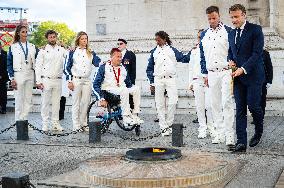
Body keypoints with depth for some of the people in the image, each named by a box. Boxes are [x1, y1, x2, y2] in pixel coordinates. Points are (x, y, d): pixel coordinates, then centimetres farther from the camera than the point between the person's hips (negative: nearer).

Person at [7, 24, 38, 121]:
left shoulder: (32, 47, 9)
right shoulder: (13, 47, 1)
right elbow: (9, 64, 0)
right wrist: (12, 78, -6)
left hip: (30, 75, 3)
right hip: (19, 75, -3)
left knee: (28, 99, 6)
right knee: (19, 100, -1)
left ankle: (24, 119, 14)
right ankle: (18, 121, 7)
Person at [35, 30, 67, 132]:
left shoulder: (61, 50, 10)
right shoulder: (43, 50, 3)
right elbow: (38, 66, 1)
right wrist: (38, 81, -7)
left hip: (58, 80, 2)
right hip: (46, 80, -2)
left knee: (56, 102, 7)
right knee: (45, 102, 0)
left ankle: (55, 123, 15)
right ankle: (45, 124, 7)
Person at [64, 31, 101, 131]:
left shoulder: (91, 53, 13)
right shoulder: (73, 52, 4)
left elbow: (98, 63, 0)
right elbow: (67, 67, 2)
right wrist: (69, 81, -6)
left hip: (87, 81, 3)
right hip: (76, 80, -3)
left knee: (85, 103, 4)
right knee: (76, 103, 0)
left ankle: (84, 124, 13)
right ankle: (76, 126, 4)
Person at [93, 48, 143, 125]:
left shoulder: (123, 69, 19)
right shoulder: (104, 67, 3)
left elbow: (129, 84, 25)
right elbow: (96, 85, -2)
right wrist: (101, 99, -13)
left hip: (123, 91, 5)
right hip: (108, 91, -5)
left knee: (136, 88, -21)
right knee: (124, 90, -34)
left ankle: (135, 115, -23)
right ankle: (126, 117, -34)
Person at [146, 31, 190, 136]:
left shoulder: (172, 50, 12)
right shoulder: (154, 52, 13)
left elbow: (184, 59, 11)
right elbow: (150, 69, 14)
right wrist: (152, 82, 9)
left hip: (171, 79, -1)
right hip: (158, 80, 1)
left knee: (173, 102, -11)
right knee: (160, 104, 0)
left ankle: (169, 124, 5)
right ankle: (163, 127, 6)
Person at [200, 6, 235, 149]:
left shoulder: (228, 31, 0)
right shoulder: (204, 35, 14)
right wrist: (205, 74, 14)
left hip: (226, 72, -5)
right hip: (212, 74, 5)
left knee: (227, 103, -12)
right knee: (215, 104, 7)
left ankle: (229, 136, -12)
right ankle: (220, 134, 16)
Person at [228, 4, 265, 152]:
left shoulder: (255, 30, -5)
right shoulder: (232, 34, 16)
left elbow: (257, 53, -12)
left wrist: (243, 69, -20)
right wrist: (231, 61, 4)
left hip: (253, 75, -5)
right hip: (238, 76, 5)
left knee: (253, 105, -6)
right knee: (240, 109, 1)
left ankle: (259, 131, 23)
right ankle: (241, 142, 0)